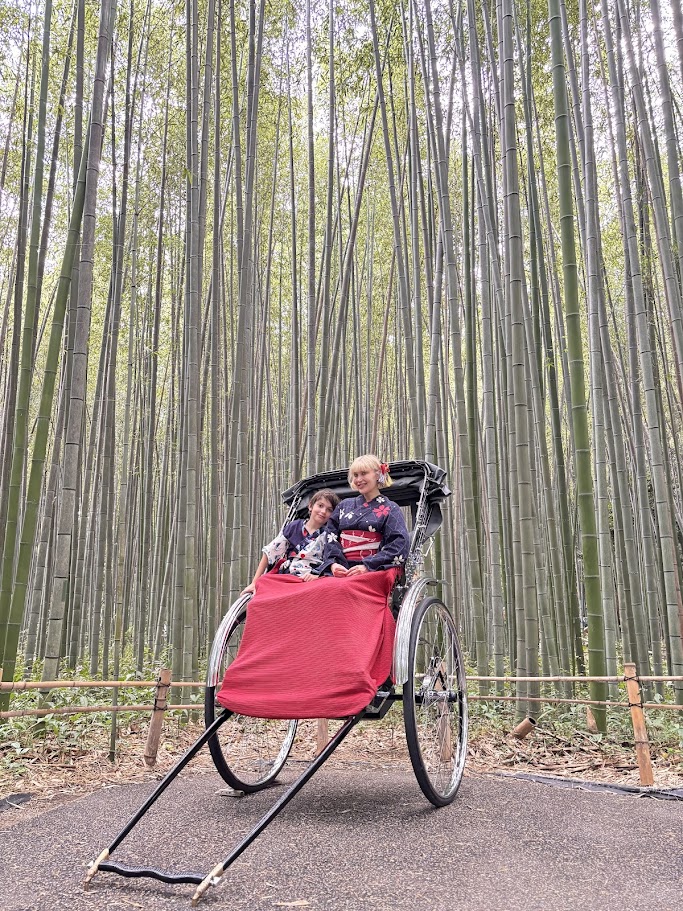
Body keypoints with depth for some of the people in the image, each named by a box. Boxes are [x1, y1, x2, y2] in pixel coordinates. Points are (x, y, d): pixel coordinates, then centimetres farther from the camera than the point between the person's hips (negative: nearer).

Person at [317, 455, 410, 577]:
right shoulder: (344, 505, 23)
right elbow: (331, 536, 14)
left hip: (373, 571, -3)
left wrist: (367, 566, -13)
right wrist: (332, 563, -6)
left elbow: (400, 544, -3)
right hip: (339, 570, 3)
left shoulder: (390, 509, 9)